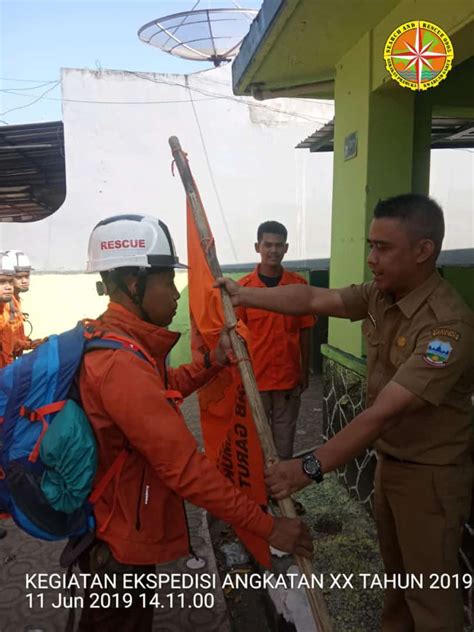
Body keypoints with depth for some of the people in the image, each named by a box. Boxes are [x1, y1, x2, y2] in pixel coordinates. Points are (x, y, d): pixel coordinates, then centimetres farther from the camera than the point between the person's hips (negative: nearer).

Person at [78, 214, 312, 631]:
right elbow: (185, 468, -33)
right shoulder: (120, 363, -33)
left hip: (122, 528, 9)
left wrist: (213, 362, 0)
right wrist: (267, 526, -26)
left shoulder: (112, 340, 1)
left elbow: (158, 392, 15)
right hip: (119, 540, -9)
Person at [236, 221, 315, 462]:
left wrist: (304, 372, 6)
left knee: (284, 441, 12)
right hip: (254, 378, -1)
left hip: (288, 377, 1)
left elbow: (305, 331, 5)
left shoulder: (299, 284, -1)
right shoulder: (243, 287, -6)